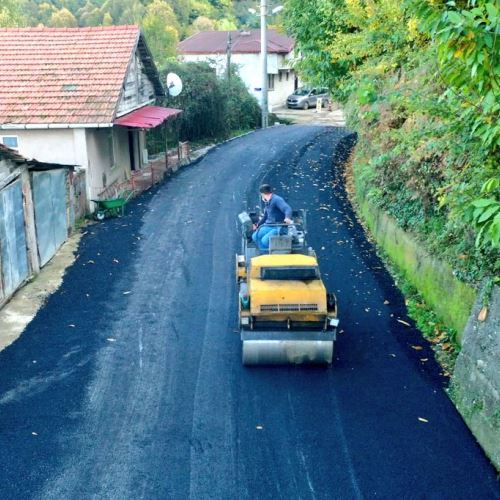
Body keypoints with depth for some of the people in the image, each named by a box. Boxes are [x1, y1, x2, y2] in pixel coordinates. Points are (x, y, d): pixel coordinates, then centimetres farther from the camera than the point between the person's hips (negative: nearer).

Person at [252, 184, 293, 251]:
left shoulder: (277, 199, -15)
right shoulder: (267, 202, 16)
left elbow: (287, 208, -31)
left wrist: (287, 218, -52)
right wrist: (257, 225, 34)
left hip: (279, 227, -9)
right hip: (269, 226, 9)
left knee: (265, 240, -28)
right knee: (255, 236, -8)